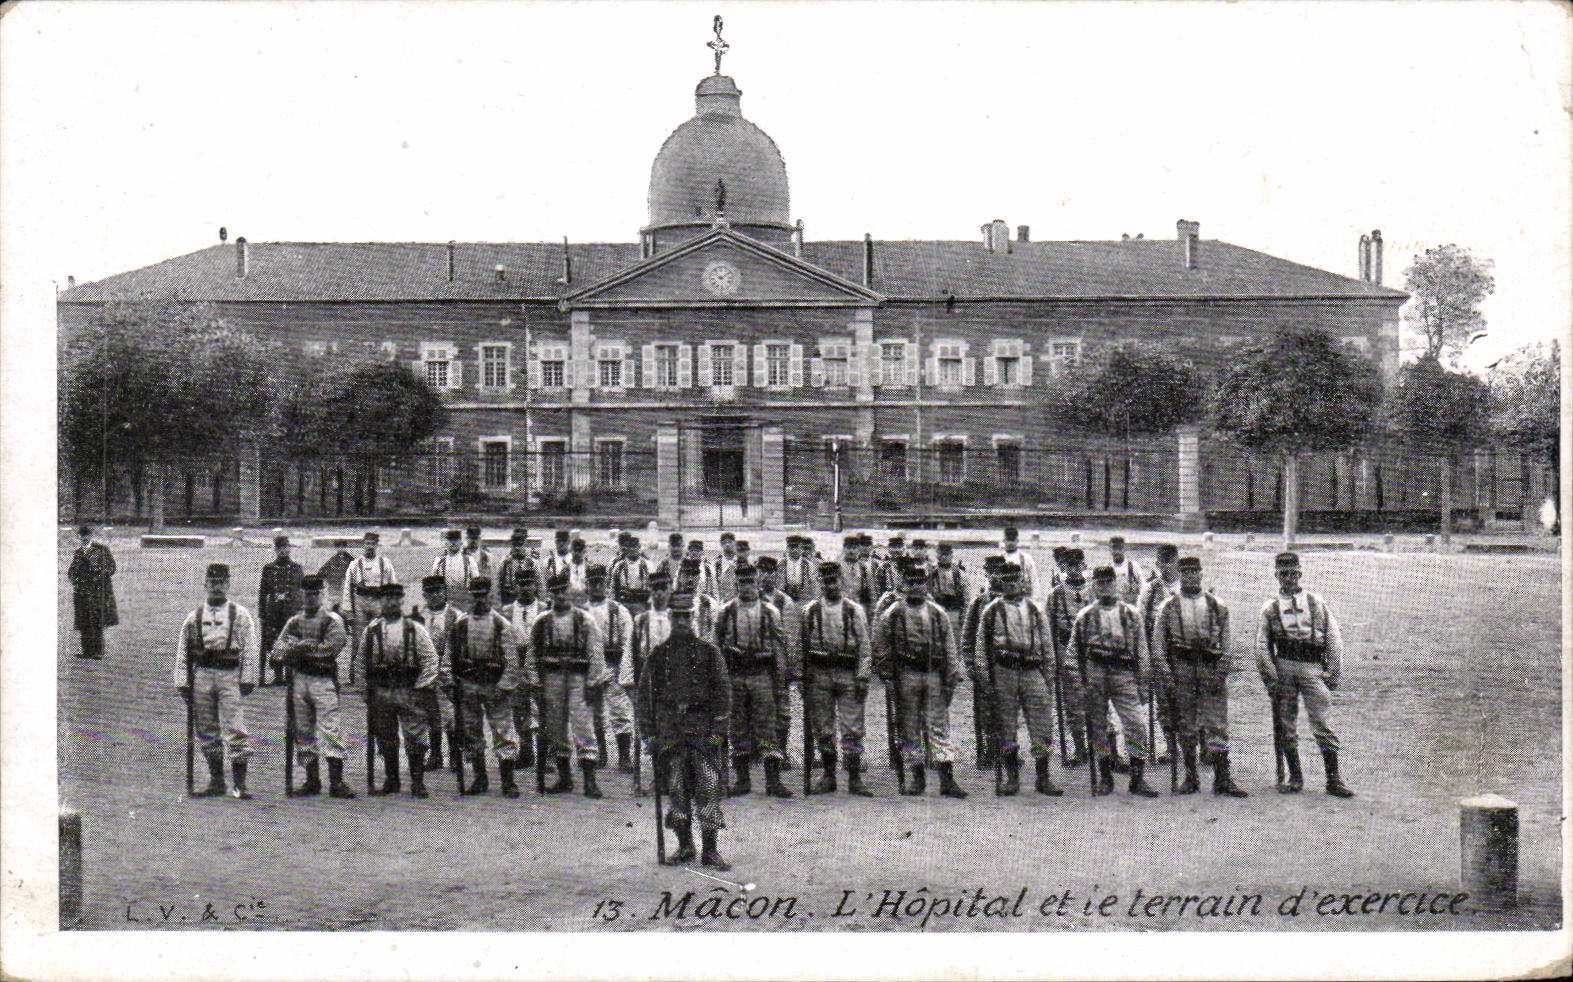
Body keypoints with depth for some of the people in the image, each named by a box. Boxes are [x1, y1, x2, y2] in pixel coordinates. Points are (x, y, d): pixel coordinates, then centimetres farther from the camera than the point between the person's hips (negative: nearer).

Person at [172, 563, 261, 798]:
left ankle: (239, 784, -8)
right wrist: (182, 682, 6)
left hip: (230, 677, -4)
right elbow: (182, 651, 12)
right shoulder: (194, 617, 12)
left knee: (235, 730, -10)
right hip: (202, 676, 4)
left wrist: (248, 679, -7)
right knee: (207, 732, 8)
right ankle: (216, 782, 18)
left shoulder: (240, 615, 5)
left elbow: (251, 648, 0)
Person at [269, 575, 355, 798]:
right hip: (299, 680, 5)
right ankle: (312, 781, 14)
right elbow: (277, 648, 10)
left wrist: (301, 648, -8)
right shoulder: (294, 622, 17)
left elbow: (331, 648, -9)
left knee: (330, 729, -13)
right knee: (303, 731, 7)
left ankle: (336, 781, -15)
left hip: (324, 680, -5)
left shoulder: (332, 621, 2)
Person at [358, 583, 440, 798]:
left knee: (415, 739, -5)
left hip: (410, 692, -3)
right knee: (385, 738, 8)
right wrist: (366, 690, 8)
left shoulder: (415, 629, 2)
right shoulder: (371, 630, 9)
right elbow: (361, 660, 14)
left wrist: (421, 688, -7)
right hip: (380, 691, 3)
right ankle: (390, 781, 20)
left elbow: (430, 660, 0)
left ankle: (418, 783, 2)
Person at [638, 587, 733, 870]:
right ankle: (685, 847, 16)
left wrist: (719, 730, -4)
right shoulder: (659, 653, 10)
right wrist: (648, 729, 5)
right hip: (669, 727, 2)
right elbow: (646, 690, 12)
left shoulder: (709, 651, 5)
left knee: (708, 788, -6)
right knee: (675, 788, 4)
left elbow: (723, 690, 3)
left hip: (702, 726, -2)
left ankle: (710, 850, -2)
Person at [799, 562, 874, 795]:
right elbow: (802, 646, 11)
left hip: (848, 674, -2)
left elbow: (865, 645, 2)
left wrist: (863, 678, -5)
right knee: (823, 729, 6)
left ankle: (855, 779, 2)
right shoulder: (810, 610, 7)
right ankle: (828, 777, 16)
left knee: (852, 729, -3)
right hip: (819, 675, 2)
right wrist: (802, 677, 6)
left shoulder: (854, 610, 3)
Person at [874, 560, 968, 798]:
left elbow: (950, 647, 9)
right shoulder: (892, 614, 3)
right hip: (906, 676, -1)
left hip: (935, 675, 1)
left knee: (939, 726, -3)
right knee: (909, 728, 4)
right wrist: (888, 675, -1)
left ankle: (947, 779, -5)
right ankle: (917, 777, 13)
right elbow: (881, 646, 5)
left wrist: (951, 679, 2)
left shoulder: (938, 614, 9)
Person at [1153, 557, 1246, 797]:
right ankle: (1190, 776, 13)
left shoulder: (1217, 607, 8)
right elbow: (1158, 644, 6)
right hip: (1181, 668, 0)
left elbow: (1226, 644, 6)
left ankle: (1222, 779, -4)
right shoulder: (1168, 608, 7)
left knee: (1217, 724, -6)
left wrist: (1220, 674, -4)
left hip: (1211, 670, 0)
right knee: (1185, 726, 4)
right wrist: (1167, 675, -4)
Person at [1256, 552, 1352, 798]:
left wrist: (1333, 673, 0)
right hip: (1283, 667, 1)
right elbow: (1262, 645, 9)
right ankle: (1295, 778, 12)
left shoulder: (1316, 603, 13)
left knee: (1322, 724, -7)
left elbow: (1333, 637, 10)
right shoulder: (1271, 607, 14)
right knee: (1286, 726, 3)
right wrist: (1270, 677, -2)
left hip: (1313, 668, -1)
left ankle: (1333, 780, -4)